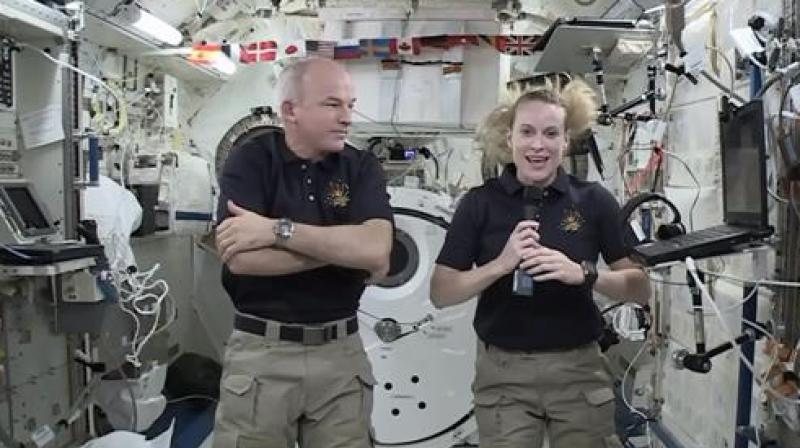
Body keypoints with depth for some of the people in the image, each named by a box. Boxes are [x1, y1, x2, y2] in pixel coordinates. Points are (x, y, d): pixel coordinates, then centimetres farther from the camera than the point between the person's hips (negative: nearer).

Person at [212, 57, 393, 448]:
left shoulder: (362, 167, 0)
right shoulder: (250, 160, -5)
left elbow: (376, 251, -17)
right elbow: (241, 258, -20)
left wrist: (277, 230, -21)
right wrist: (342, 247, -15)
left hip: (341, 351, 2)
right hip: (261, 350, -2)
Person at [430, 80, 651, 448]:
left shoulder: (594, 200, -2)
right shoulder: (480, 202, -3)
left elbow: (640, 287, -2)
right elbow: (440, 293, -5)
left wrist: (584, 273, -20)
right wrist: (501, 265, -20)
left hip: (579, 369, 1)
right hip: (503, 372, -1)